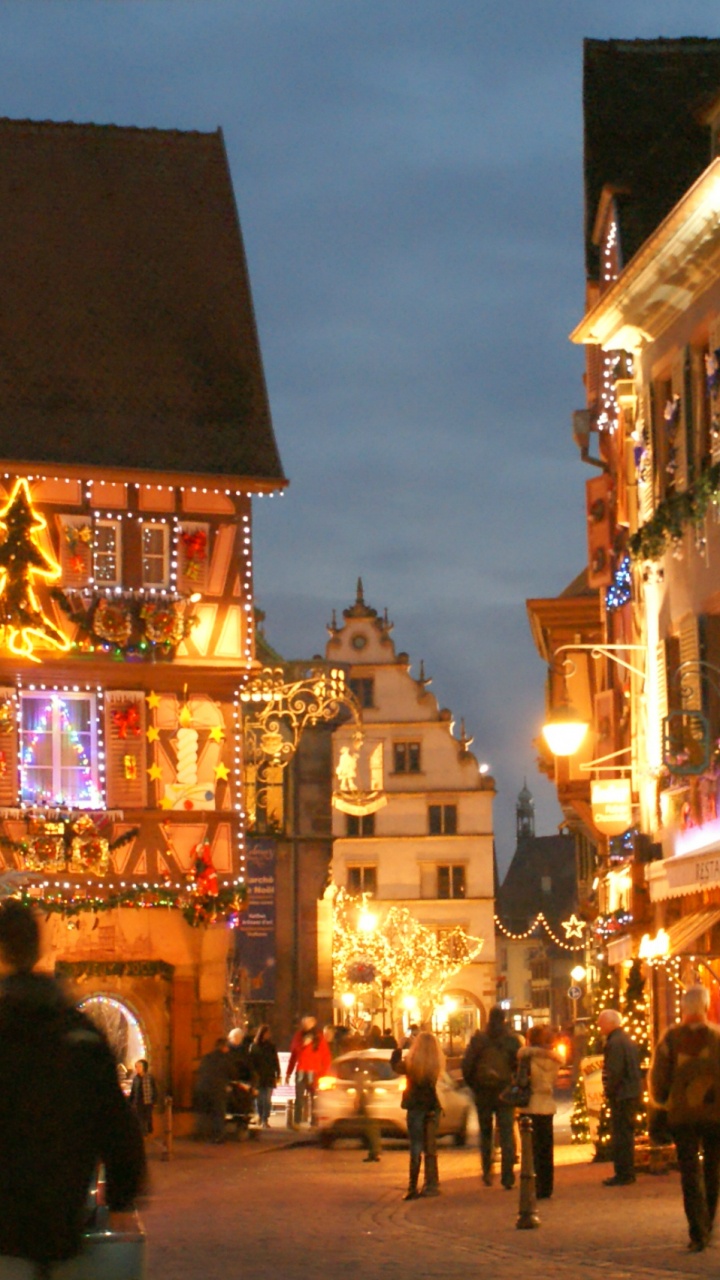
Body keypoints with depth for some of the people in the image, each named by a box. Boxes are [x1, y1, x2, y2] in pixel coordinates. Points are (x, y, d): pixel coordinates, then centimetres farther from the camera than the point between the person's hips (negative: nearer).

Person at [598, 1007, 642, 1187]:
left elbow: (615, 1072, -22)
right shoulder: (629, 1041, 16)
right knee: (627, 1134, 16)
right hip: (633, 1093, 10)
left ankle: (623, 1175, -4)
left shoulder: (615, 1043, -16)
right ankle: (628, 1173, 22)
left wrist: (609, 1091, -11)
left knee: (620, 1136, -6)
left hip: (621, 1096, -10)